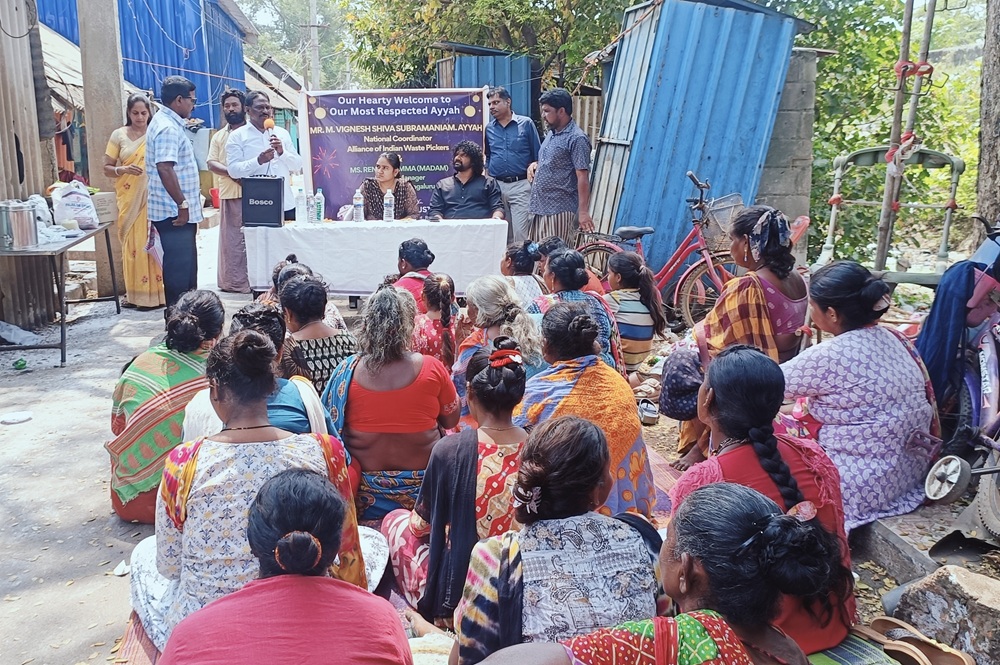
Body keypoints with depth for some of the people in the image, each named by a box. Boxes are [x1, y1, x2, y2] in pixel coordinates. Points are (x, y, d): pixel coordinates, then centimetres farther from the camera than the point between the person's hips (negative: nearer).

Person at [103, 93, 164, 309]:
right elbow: (107, 168, 7)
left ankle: (155, 292, 6)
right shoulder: (119, 135, 6)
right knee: (132, 244, 3)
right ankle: (134, 293, 11)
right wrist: (123, 169, -13)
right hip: (129, 199, 1)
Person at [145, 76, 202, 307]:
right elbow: (165, 169, -26)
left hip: (179, 211, 11)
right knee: (179, 268, -6)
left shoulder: (170, 123, 17)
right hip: (174, 212, -11)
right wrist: (182, 204, -23)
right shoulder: (167, 127, -16)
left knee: (186, 266, 17)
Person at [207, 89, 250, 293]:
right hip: (228, 193, 4)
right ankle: (231, 281, 10)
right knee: (229, 237, 4)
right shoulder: (219, 136, 16)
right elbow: (211, 163, 6)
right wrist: (231, 172, -13)